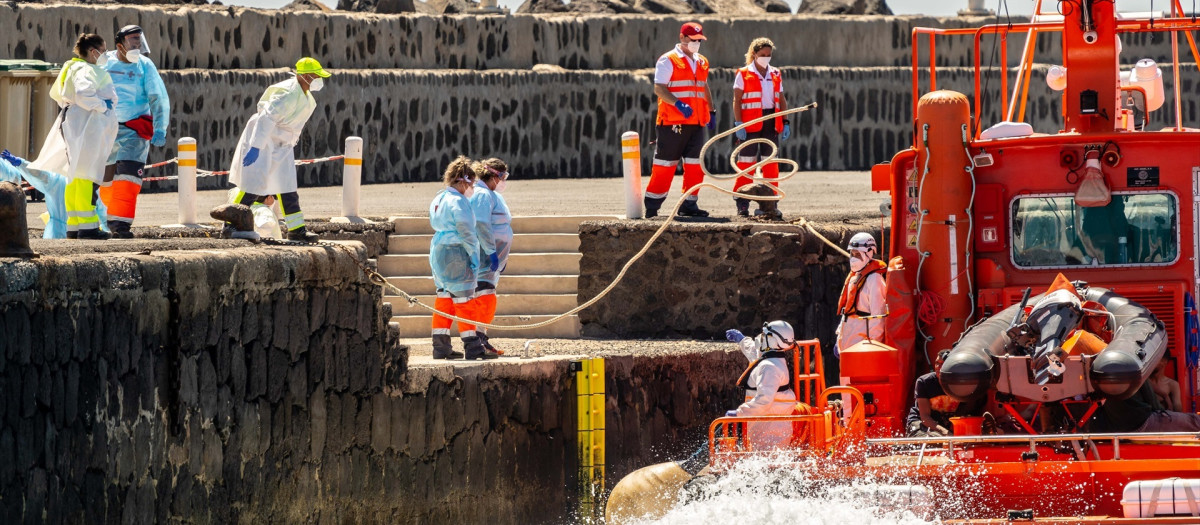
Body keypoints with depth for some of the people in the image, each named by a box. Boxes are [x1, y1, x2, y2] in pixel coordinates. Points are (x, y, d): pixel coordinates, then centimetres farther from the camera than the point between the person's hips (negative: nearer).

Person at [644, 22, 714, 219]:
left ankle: (689, 205, 11)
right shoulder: (668, 61, -5)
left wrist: (711, 112, 23)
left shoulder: (701, 62, 19)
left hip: (696, 123, 7)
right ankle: (652, 207, 1)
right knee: (665, 165, -5)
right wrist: (678, 103, -26)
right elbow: (659, 88, -13)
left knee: (695, 165, 4)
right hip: (672, 123, -7)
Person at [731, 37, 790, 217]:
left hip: (771, 122, 4)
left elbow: (781, 100, 15)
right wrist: (738, 124, -12)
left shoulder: (775, 75, 12)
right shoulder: (743, 75, 0)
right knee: (746, 162, -4)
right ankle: (742, 203, -1)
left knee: (770, 162, 5)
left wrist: (785, 122, 7)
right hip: (750, 122, -4)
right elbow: (737, 101, -4)